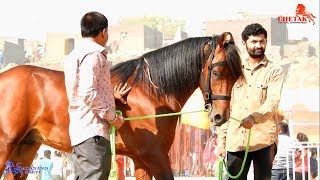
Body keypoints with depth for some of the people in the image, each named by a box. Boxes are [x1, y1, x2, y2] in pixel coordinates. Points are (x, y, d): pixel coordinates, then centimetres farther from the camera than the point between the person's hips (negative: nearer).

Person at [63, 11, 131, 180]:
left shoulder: (74, 55, 21)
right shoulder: (93, 54, -11)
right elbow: (88, 94, -21)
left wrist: (111, 94, 33)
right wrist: (112, 117, -14)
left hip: (78, 131, 10)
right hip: (93, 130, -10)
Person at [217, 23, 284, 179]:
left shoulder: (274, 71, 4)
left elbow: (273, 102, -11)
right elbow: (227, 108, 17)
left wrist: (254, 117, -31)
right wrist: (221, 140, 10)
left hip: (263, 140, -4)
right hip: (235, 141, 4)